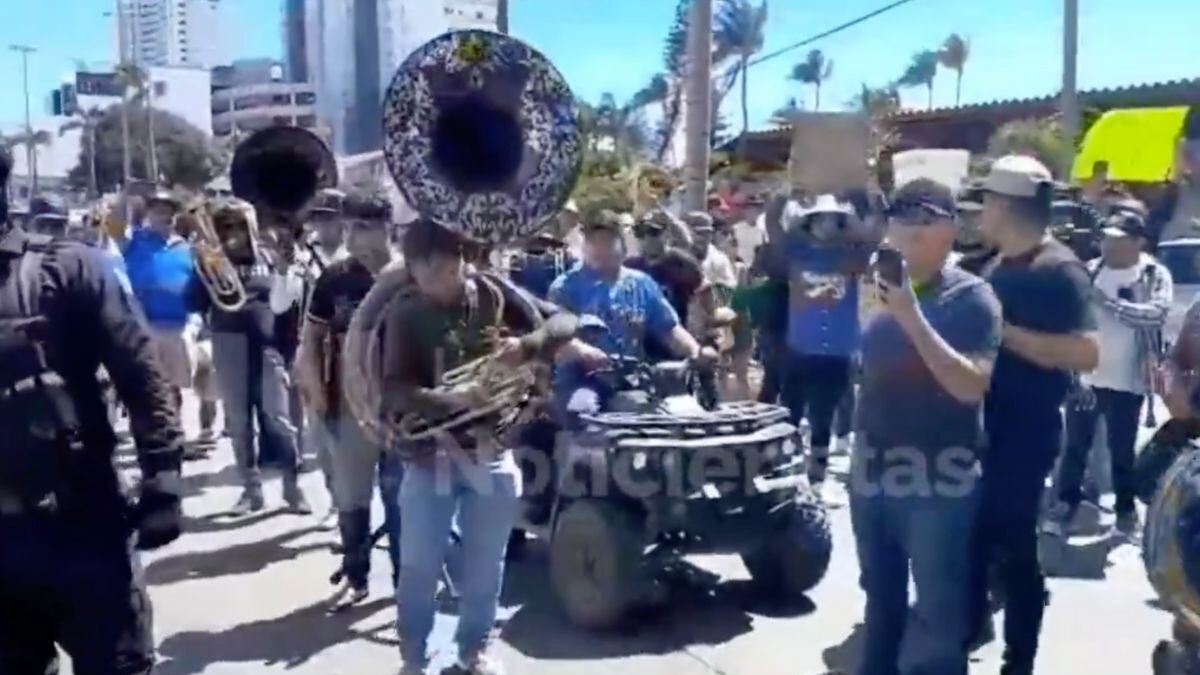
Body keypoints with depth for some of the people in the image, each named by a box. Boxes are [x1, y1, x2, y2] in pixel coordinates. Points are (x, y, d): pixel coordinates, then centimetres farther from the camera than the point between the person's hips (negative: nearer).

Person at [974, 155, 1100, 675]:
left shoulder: (1059, 269, -15)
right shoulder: (999, 265, 10)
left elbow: (1086, 354, -25)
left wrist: (1004, 331, -24)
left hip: (1025, 435, -8)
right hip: (982, 426, 8)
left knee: (1013, 546, 1)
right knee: (973, 533, 16)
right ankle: (969, 627, 34)